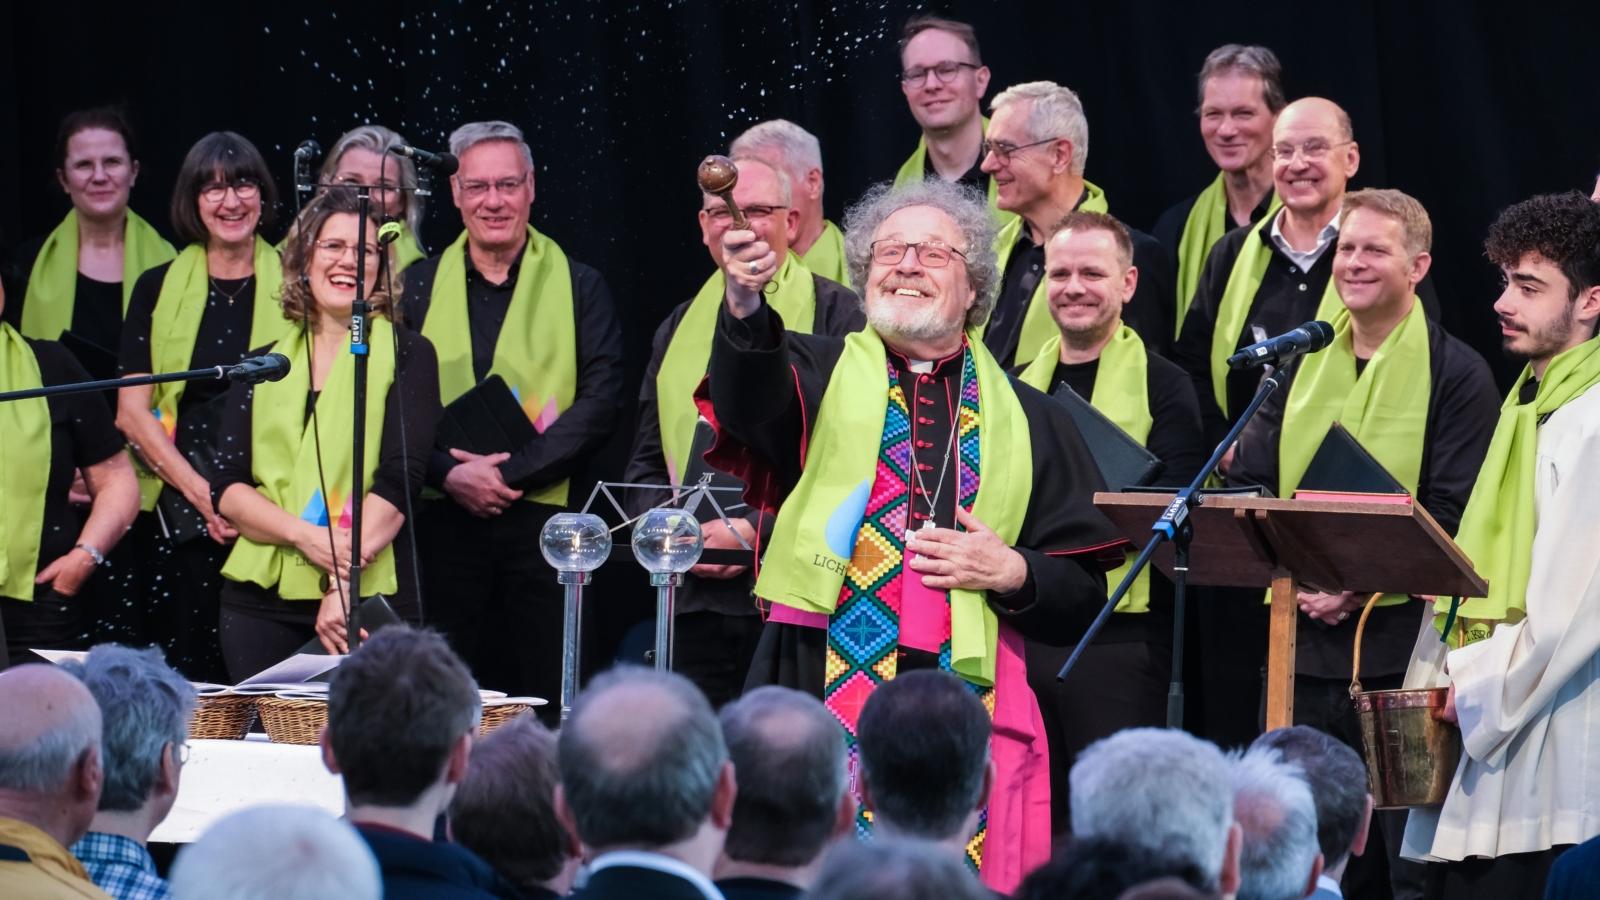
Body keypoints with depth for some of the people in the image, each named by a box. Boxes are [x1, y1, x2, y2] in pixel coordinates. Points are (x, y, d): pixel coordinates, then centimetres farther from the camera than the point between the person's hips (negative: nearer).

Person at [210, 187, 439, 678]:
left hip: (369, 600, -3)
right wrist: (305, 536, -13)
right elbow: (226, 485, 5)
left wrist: (345, 584, -16)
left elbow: (400, 478, -6)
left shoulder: (407, 356, 5)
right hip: (260, 600, 3)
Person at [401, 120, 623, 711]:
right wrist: (451, 473, -12)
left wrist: (510, 472, -14)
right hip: (445, 522, 2)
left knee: (548, 704, -4)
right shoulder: (417, 286, 12)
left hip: (545, 522, -2)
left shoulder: (579, 287, 7)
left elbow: (599, 404, -3)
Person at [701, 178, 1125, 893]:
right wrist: (745, 305, -33)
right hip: (819, 693, -1)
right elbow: (748, 402, -15)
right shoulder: (820, 373, 10)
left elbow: (1082, 594, 14)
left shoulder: (1028, 422, 15)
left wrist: (1013, 573, -6)